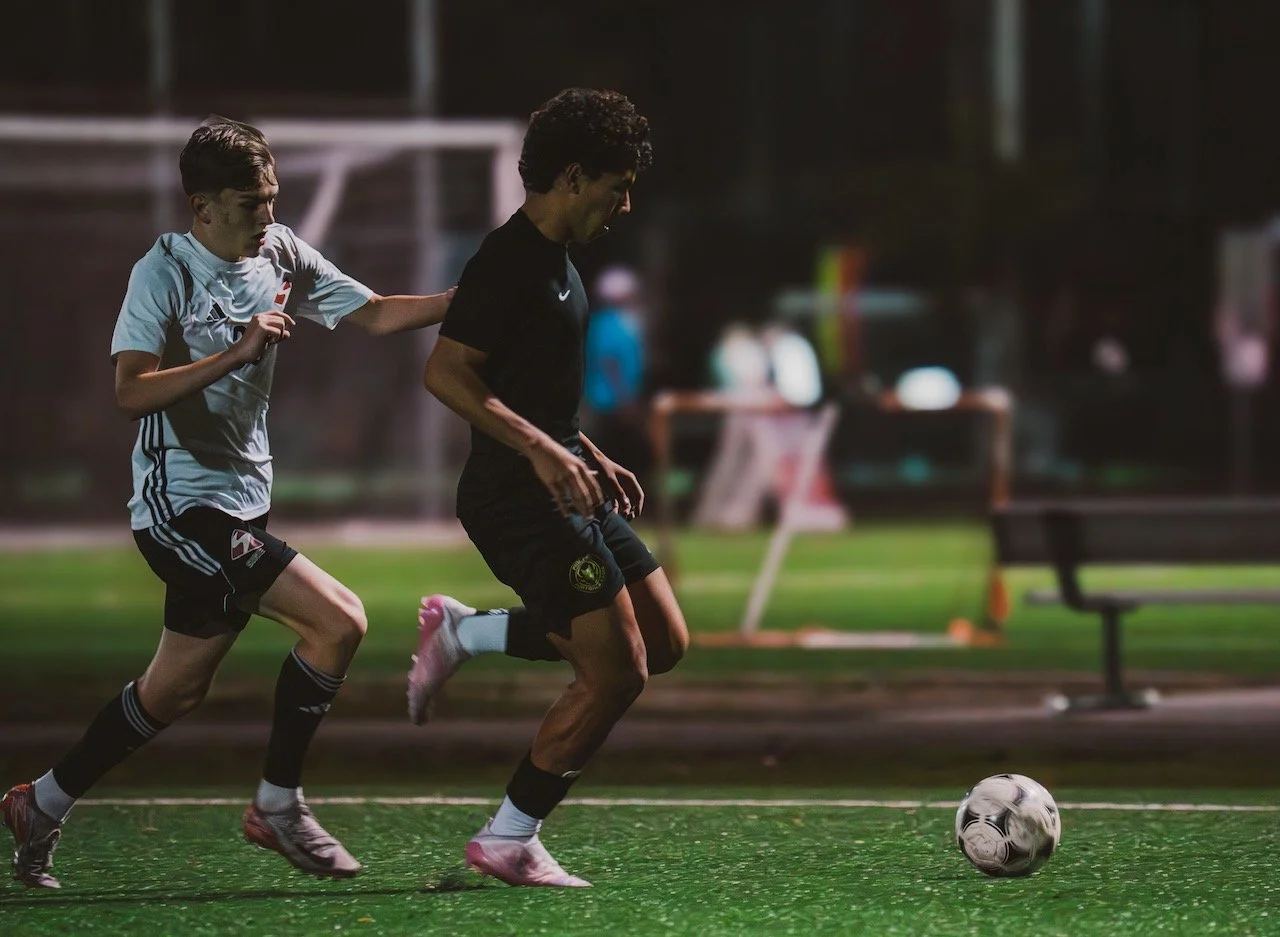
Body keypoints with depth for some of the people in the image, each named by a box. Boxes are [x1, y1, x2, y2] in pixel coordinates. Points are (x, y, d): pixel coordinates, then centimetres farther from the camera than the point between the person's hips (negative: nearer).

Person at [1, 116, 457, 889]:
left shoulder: (282, 254, 6)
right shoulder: (165, 272, -13)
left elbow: (377, 315, 5)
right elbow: (132, 392, -21)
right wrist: (239, 352, -27)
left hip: (242, 501, 8)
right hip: (181, 503, -8)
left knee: (175, 690, 14)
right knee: (338, 619, -17)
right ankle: (279, 808, -5)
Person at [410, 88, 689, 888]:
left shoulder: (553, 261, 15)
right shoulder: (508, 262, -15)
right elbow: (445, 373, -23)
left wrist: (594, 459, 22)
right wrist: (541, 451, -28)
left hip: (561, 489, 10)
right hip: (517, 495, -10)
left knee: (665, 643, 9)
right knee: (617, 673, -10)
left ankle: (465, 633, 15)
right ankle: (509, 842, 1)